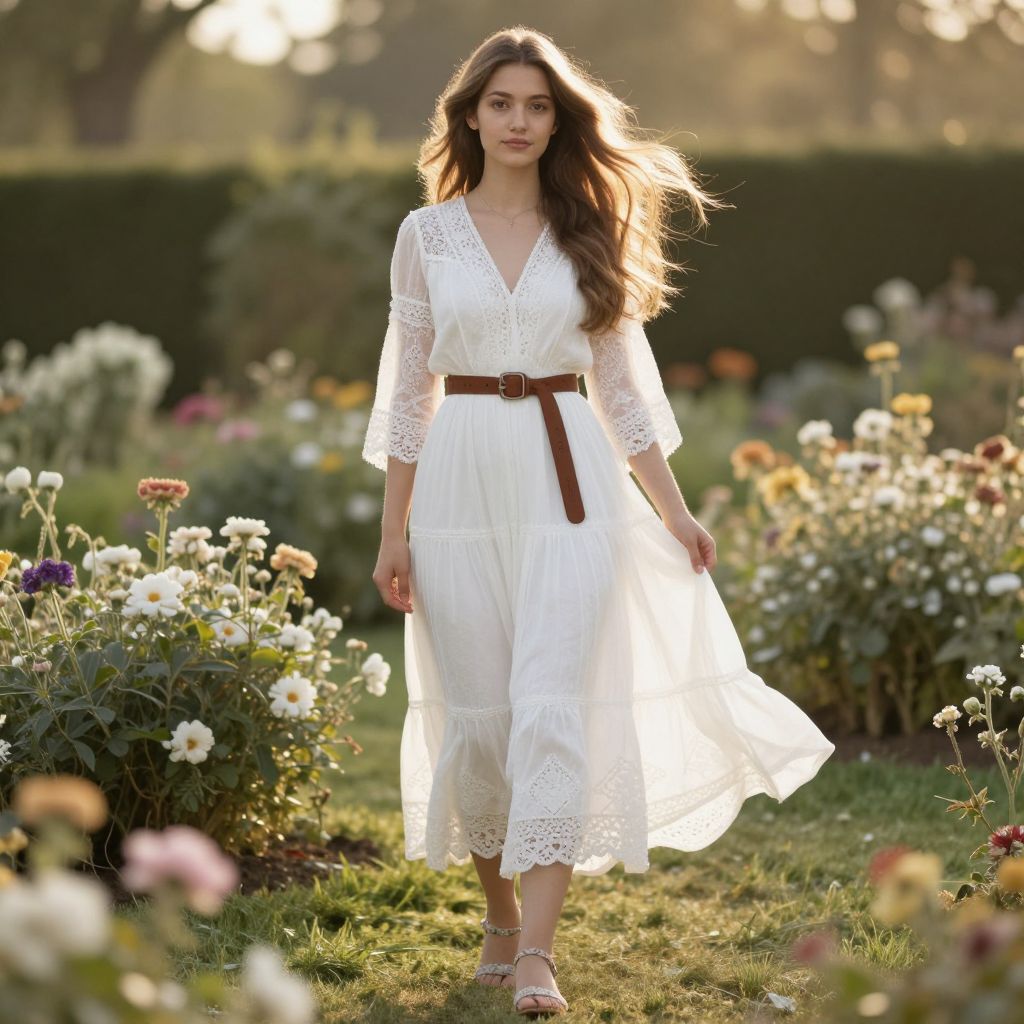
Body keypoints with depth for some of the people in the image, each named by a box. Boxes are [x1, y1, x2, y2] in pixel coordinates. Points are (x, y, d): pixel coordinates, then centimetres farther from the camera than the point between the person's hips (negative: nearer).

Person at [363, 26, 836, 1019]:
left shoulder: (589, 233, 8)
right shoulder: (426, 233, 6)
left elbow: (620, 382, 12)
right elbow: (409, 389, 7)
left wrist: (672, 510, 8)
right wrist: (392, 533, 4)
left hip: (570, 483, 0)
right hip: (463, 481, 1)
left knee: (553, 706, -12)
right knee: (475, 714, 3)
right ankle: (499, 913, 24)